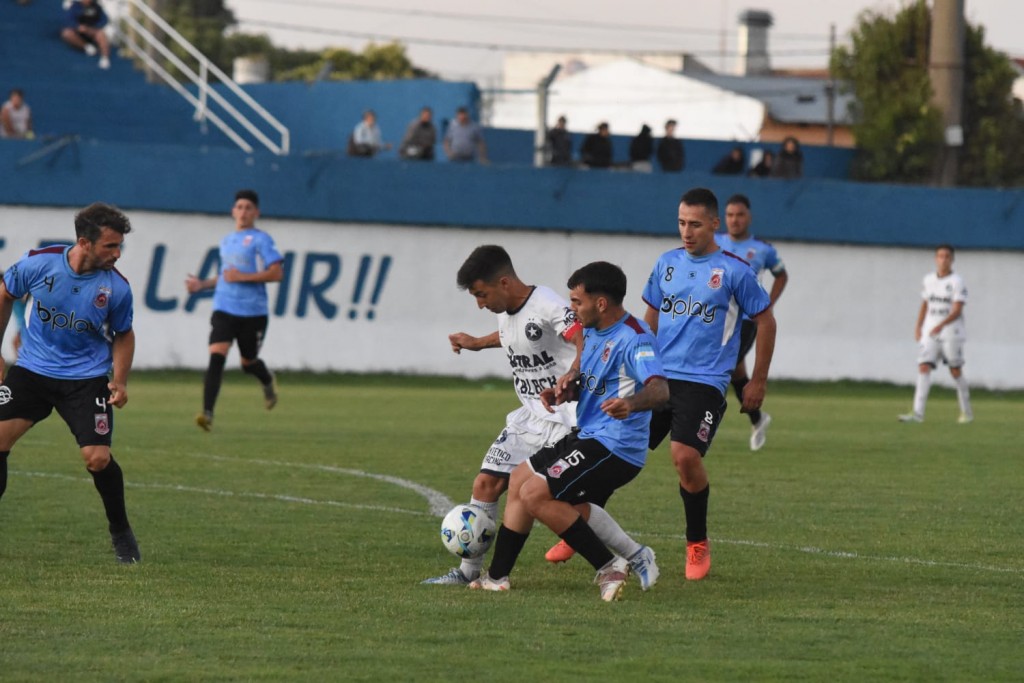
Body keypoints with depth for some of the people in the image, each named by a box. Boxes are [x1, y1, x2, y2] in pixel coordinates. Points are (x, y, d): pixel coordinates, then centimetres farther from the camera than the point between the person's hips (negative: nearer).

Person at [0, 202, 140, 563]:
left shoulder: (116, 288, -13)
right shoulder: (39, 263, -14)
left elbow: (123, 335, 5)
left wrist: (119, 380, -9)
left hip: (86, 379, -1)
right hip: (33, 369, 1)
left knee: (98, 458, -13)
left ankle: (121, 532, 12)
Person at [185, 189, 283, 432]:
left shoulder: (260, 240, -5)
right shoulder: (226, 241, 16)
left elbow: (277, 273, -14)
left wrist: (242, 277, -18)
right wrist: (203, 284, 15)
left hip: (253, 312, -4)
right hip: (224, 309, 4)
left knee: (248, 362, 11)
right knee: (216, 357, -16)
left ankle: (268, 381, 49)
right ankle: (207, 413, -22)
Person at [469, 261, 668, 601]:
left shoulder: (633, 339, -20)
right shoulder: (593, 333, 11)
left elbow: (660, 388, -35)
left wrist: (631, 403, -56)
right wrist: (564, 391, 1)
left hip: (614, 448, -11)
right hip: (587, 437, 11)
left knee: (535, 494, -18)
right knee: (520, 478, 19)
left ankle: (609, 566, -12)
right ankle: (497, 576, 25)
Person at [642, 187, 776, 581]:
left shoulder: (734, 271, -4)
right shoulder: (667, 264, 10)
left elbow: (765, 321, 3)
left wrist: (758, 381, 3)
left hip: (704, 382, -5)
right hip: (659, 377, 5)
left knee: (685, 455, -21)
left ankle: (697, 544, -1)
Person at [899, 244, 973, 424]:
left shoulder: (957, 282, -8)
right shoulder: (928, 280, 9)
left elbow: (957, 311, -16)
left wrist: (941, 325, -29)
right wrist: (918, 326, 13)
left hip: (951, 333, -4)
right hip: (930, 332, 4)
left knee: (956, 372, 4)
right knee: (923, 368, -10)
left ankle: (966, 412, 21)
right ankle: (918, 412, -18)